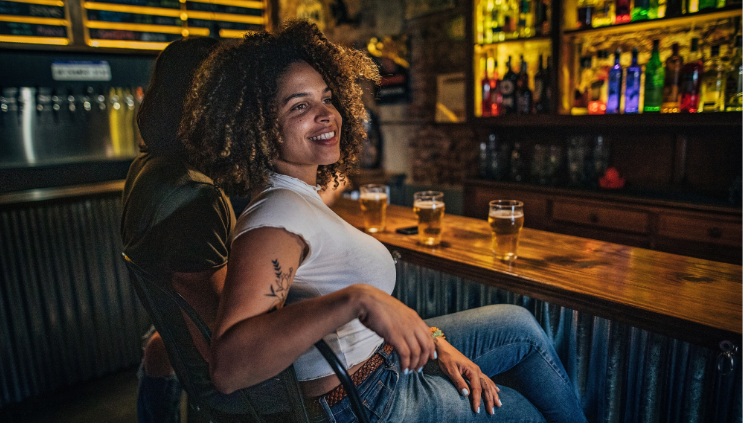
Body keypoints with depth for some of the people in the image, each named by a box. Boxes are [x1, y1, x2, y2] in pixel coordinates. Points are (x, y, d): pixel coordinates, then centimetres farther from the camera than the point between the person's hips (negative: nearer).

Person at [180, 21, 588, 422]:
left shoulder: (302, 195, 3)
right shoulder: (277, 215, -27)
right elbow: (226, 365, -41)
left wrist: (432, 340, 1)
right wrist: (355, 299, -49)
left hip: (379, 358, 9)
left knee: (520, 324, 17)